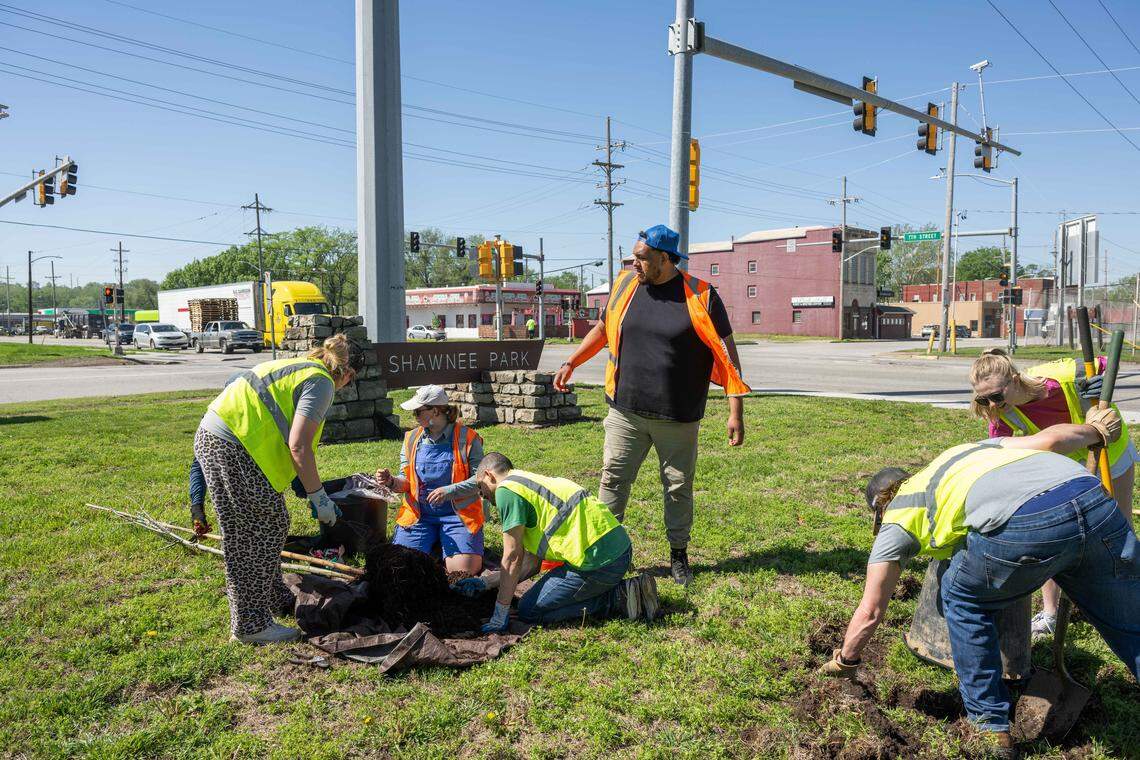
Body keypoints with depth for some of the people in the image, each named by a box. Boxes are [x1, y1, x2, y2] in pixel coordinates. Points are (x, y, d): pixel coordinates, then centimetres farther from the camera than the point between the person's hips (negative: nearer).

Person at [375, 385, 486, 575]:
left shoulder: (467, 438, -7)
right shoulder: (411, 439, 7)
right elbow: (407, 481, 10)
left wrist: (448, 491, -21)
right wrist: (391, 481, -12)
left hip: (457, 515, -3)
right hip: (419, 515, 3)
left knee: (463, 570, -19)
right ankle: (433, 545, 14)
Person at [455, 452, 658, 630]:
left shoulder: (506, 490, -4)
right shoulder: (530, 483, 25)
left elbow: (513, 557, -7)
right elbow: (531, 563, 23)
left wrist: (500, 616, 0)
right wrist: (486, 582, 27)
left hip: (598, 560, -10)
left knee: (528, 611, 2)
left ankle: (620, 599, -2)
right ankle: (631, 590, 12)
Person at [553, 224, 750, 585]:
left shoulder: (701, 296, -9)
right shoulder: (625, 285, 3)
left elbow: (727, 355, -8)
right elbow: (602, 329, 20)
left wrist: (735, 412, -12)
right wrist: (570, 363, 15)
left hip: (678, 418, -2)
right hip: (626, 411, 3)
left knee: (678, 487, 10)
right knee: (613, 478, 2)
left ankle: (679, 555, 27)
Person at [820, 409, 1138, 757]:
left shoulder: (896, 520, 26)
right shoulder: (970, 449, 39)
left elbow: (870, 612, 27)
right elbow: (1049, 438, 24)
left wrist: (844, 663, 44)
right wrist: (1094, 431, 44)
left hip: (1023, 525, -4)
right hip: (1093, 498, 5)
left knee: (963, 599, 24)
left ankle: (993, 728, 26)